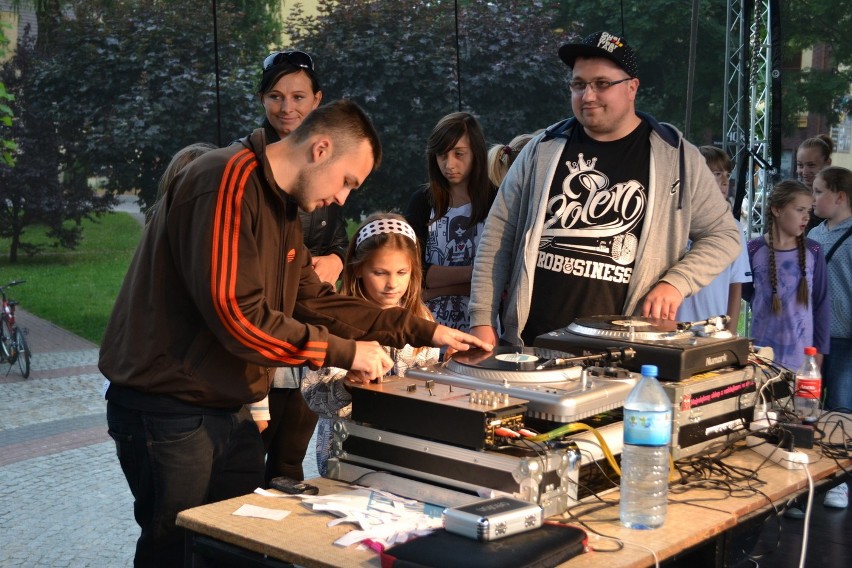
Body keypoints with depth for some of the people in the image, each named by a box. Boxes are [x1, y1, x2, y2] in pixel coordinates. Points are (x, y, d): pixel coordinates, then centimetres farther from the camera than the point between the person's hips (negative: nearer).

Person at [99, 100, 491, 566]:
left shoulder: (281, 207, 13)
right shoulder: (227, 186, -20)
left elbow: (315, 300, 15)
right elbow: (238, 317, -28)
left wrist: (424, 331, 12)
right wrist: (346, 352, -21)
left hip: (227, 408, 10)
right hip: (167, 408, -9)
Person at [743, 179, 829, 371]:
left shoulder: (813, 251, -1)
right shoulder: (755, 249, -4)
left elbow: (821, 303, 3)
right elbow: (744, 290, 12)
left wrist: (819, 349, 3)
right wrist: (763, 305, -1)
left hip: (801, 351, 0)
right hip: (762, 347, 0)